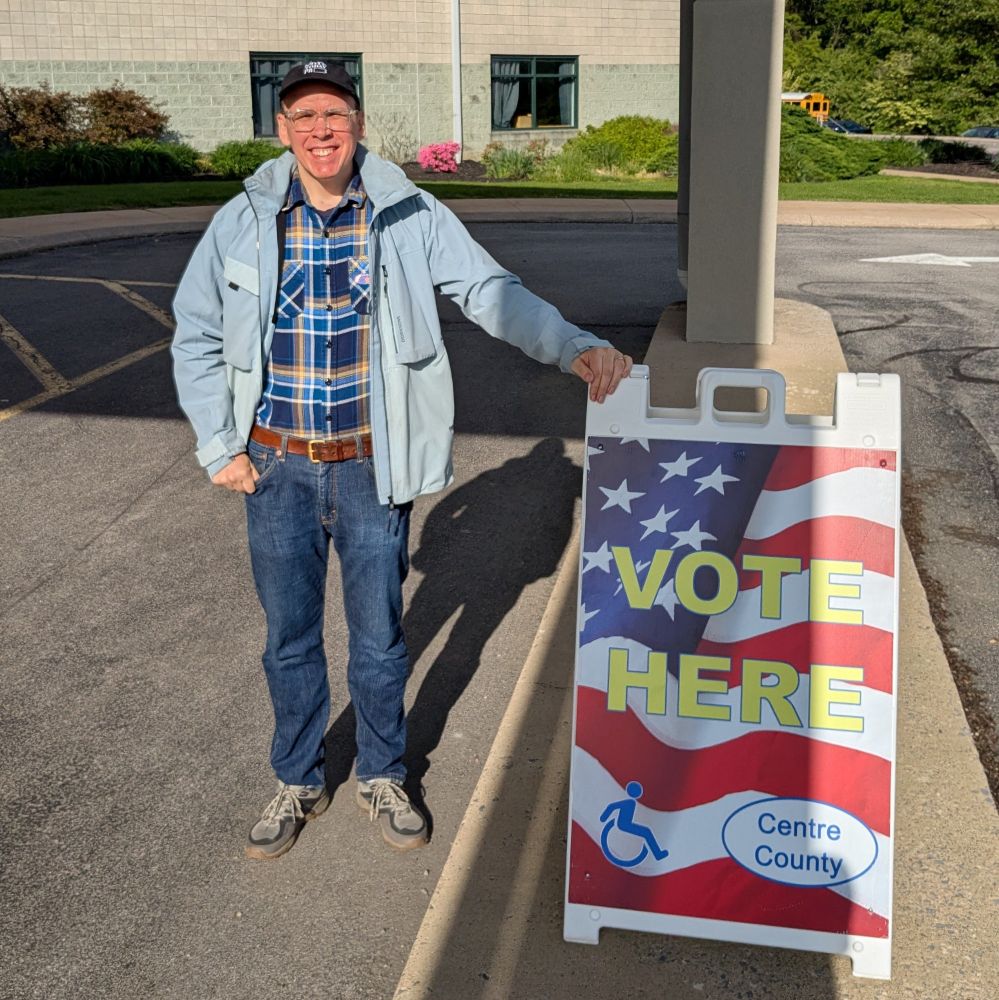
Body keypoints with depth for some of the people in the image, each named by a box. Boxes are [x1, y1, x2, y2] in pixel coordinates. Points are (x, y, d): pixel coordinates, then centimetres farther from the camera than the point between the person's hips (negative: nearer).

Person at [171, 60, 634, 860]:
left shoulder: (411, 217, -4)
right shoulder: (242, 224, -1)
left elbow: (491, 292, -10)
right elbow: (196, 337, 7)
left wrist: (577, 348, -25)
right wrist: (219, 447, 2)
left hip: (372, 468, -1)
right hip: (278, 470, 1)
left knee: (379, 637, 12)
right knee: (290, 639, 15)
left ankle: (381, 776, 36)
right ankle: (299, 782, 36)